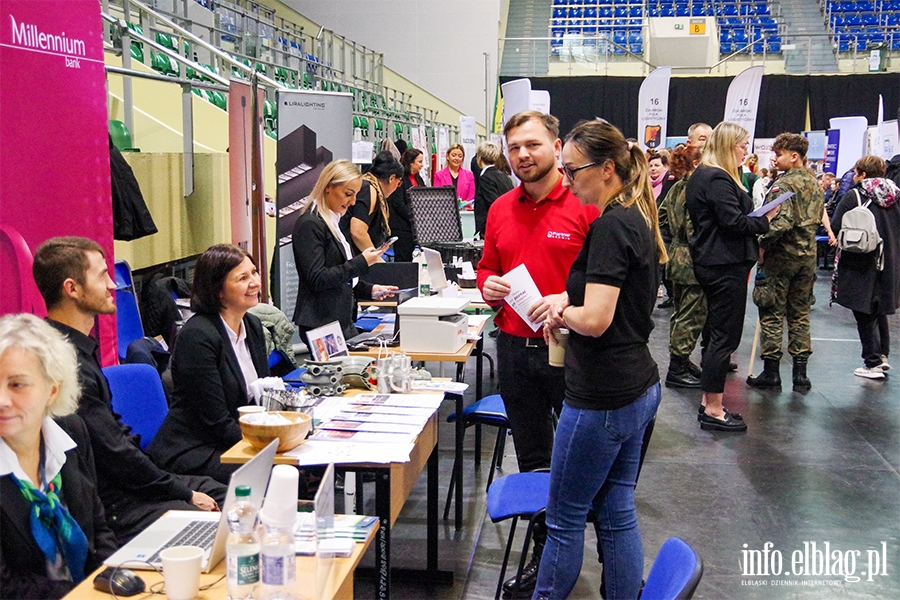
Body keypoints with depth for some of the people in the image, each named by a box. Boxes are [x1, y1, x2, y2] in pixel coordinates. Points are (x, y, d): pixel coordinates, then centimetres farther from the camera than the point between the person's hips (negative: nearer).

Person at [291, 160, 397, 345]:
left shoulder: (333, 223, 16)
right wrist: (361, 262, -19)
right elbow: (317, 279, -19)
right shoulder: (310, 225, -12)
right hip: (321, 324, -9)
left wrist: (369, 290, 12)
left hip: (341, 321, 9)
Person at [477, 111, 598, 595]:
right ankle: (544, 551, 32)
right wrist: (488, 285, -2)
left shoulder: (585, 205, -9)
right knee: (532, 460, 16)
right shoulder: (500, 209, 8)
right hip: (515, 350, 6)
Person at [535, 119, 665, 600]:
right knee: (617, 512, 17)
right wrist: (567, 304, 6)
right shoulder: (637, 219, 10)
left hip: (602, 397, -9)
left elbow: (594, 320, -26)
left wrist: (559, 309, -6)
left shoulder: (610, 227, -19)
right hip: (638, 388, 10)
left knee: (564, 519, 5)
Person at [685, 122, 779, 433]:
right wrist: (765, 219, -6)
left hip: (710, 263, 11)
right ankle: (713, 411, 1)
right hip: (726, 265, -11)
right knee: (725, 336, -5)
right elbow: (734, 222, -21)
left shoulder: (702, 175, 15)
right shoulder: (718, 179, -18)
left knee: (718, 334, 16)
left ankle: (709, 402, 23)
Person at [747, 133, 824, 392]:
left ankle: (771, 371, 6)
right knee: (800, 314, 12)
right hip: (807, 257, 7)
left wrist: (762, 245, -15)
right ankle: (800, 372, 13)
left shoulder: (783, 185, -16)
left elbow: (780, 222, -25)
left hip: (781, 256, -7)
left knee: (772, 314, 2)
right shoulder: (816, 185, 10)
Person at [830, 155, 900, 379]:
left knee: (865, 315, 3)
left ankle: (873, 363, 4)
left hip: (860, 265, -5)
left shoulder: (853, 196, -13)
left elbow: (835, 228, -15)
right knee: (880, 310, 21)